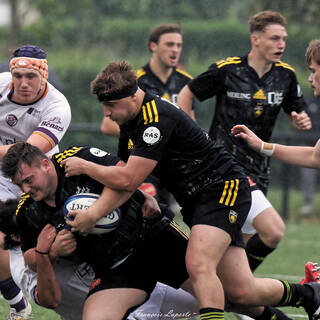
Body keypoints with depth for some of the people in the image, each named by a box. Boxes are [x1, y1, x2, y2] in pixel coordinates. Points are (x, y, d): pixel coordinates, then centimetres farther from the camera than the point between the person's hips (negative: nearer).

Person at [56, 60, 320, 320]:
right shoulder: (130, 120, 7)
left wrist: (84, 166, -10)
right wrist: (96, 212, -7)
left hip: (225, 190, -9)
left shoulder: (157, 119, -23)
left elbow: (129, 180, -23)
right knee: (240, 292, 3)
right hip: (195, 200, 9)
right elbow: (125, 176, 8)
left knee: (198, 266, -30)